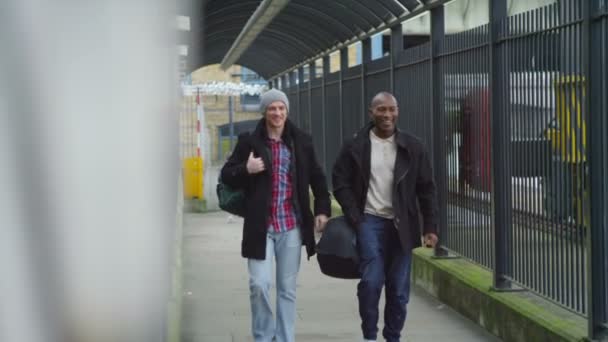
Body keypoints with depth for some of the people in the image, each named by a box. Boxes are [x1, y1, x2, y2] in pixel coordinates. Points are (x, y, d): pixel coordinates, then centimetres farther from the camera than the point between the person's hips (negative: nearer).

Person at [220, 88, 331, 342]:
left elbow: (317, 178, 16)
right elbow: (226, 175, 4)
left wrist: (322, 209, 9)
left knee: (287, 289, 7)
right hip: (261, 227, -2)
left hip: (292, 227, 2)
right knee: (259, 284, -9)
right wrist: (246, 170, -15)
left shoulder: (301, 141, 5)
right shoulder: (249, 142, -1)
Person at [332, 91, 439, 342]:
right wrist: (354, 218, -8)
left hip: (400, 225, 2)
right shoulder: (355, 147, 0)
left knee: (399, 288, 4)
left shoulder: (413, 148, 4)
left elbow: (426, 189, 5)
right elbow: (341, 183, 1)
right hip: (369, 221, -2)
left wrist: (430, 227, 0)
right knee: (371, 281, -12)